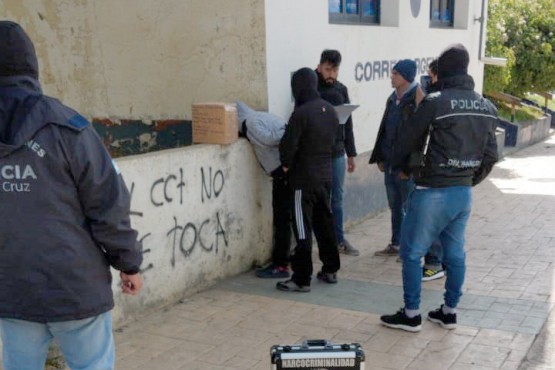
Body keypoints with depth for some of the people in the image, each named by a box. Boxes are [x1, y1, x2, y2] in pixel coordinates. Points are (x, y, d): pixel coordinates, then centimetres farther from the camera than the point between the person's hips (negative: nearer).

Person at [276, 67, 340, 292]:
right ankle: (330, 270, 28)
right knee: (325, 223, 18)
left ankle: (301, 279, 2)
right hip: (326, 175, 7)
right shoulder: (330, 110, 5)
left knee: (303, 228, -2)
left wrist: (287, 164, 1)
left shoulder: (301, 113, -19)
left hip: (305, 178, -7)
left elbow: (288, 146, -18)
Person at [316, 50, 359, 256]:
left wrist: (351, 153, 13)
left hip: (337, 153, 5)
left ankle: (339, 240, 22)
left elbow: (347, 123, 14)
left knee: (337, 199, 12)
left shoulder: (341, 89, 11)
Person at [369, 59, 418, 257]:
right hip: (390, 162, 8)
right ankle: (395, 244, 26)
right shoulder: (393, 98, 11)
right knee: (395, 206, 16)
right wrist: (380, 158, 15)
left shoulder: (416, 99, -14)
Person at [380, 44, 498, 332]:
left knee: (412, 253, 5)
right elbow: (490, 155, 9)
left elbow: (408, 140, -6)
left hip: (433, 193, -7)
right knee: (455, 254, 15)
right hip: (464, 193, 7)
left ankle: (411, 314, 11)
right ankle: (449, 312, 25)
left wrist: (401, 167, 14)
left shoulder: (436, 102, -15)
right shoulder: (487, 108, 6)